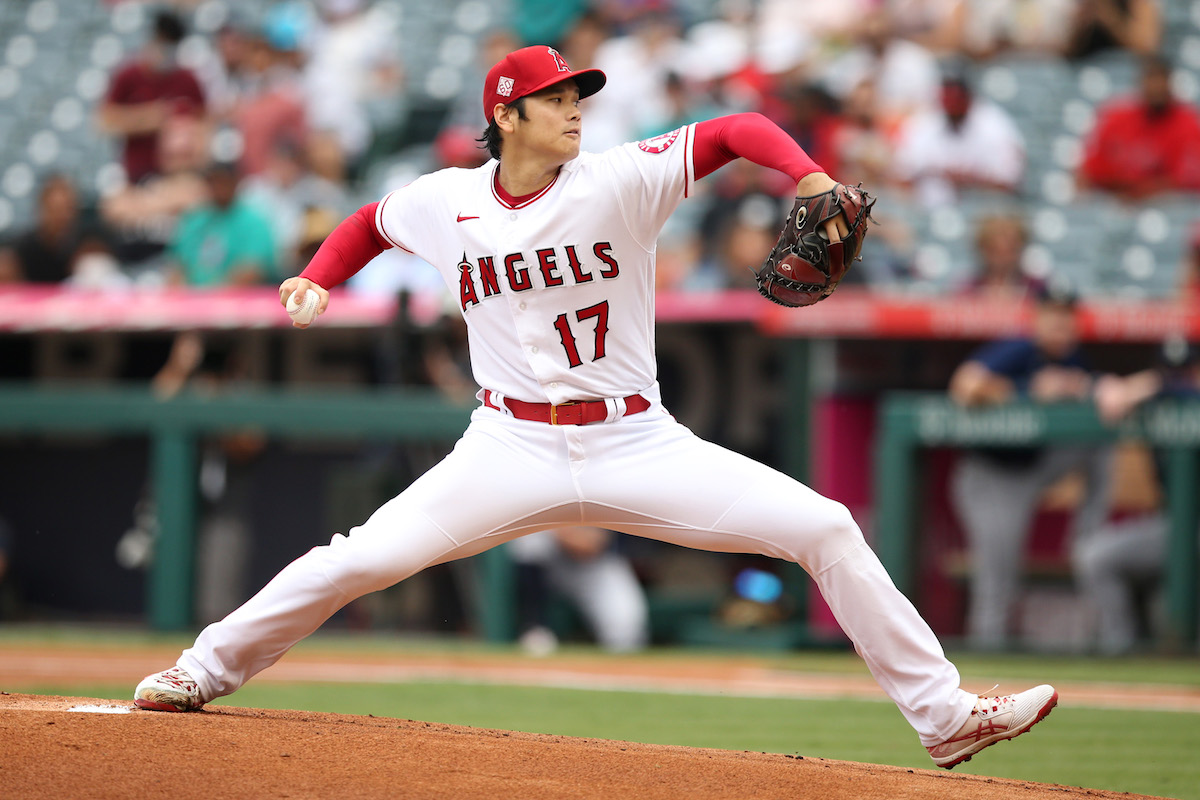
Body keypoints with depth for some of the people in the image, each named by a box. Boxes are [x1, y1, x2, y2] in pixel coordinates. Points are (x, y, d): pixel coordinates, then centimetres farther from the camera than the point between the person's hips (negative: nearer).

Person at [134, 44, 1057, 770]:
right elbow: (370, 222, 21)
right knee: (361, 559, -14)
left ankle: (942, 713, -3)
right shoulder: (444, 202, 0)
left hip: (636, 442, 0)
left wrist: (810, 176, -31)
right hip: (512, 451, 0)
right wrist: (316, 277, 3)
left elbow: (734, 131, -13)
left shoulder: (620, 181, -7)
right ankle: (206, 670, 10)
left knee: (826, 529, -11)